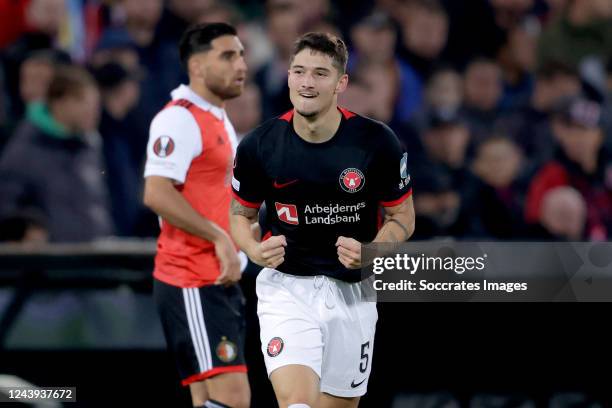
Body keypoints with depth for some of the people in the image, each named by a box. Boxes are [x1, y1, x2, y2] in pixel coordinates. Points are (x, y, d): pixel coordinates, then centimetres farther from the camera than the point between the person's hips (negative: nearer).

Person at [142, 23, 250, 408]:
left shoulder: (219, 120, 19)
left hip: (219, 280, 10)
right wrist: (219, 237, -24)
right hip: (192, 283, -10)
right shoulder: (179, 119, -13)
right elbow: (157, 194, -24)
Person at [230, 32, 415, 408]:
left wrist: (369, 253, -18)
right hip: (285, 287, -1)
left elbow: (403, 217, 2)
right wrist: (255, 250, -13)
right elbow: (241, 213, 9)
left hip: (351, 291, 1)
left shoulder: (376, 142, -9)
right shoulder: (260, 145, -7)